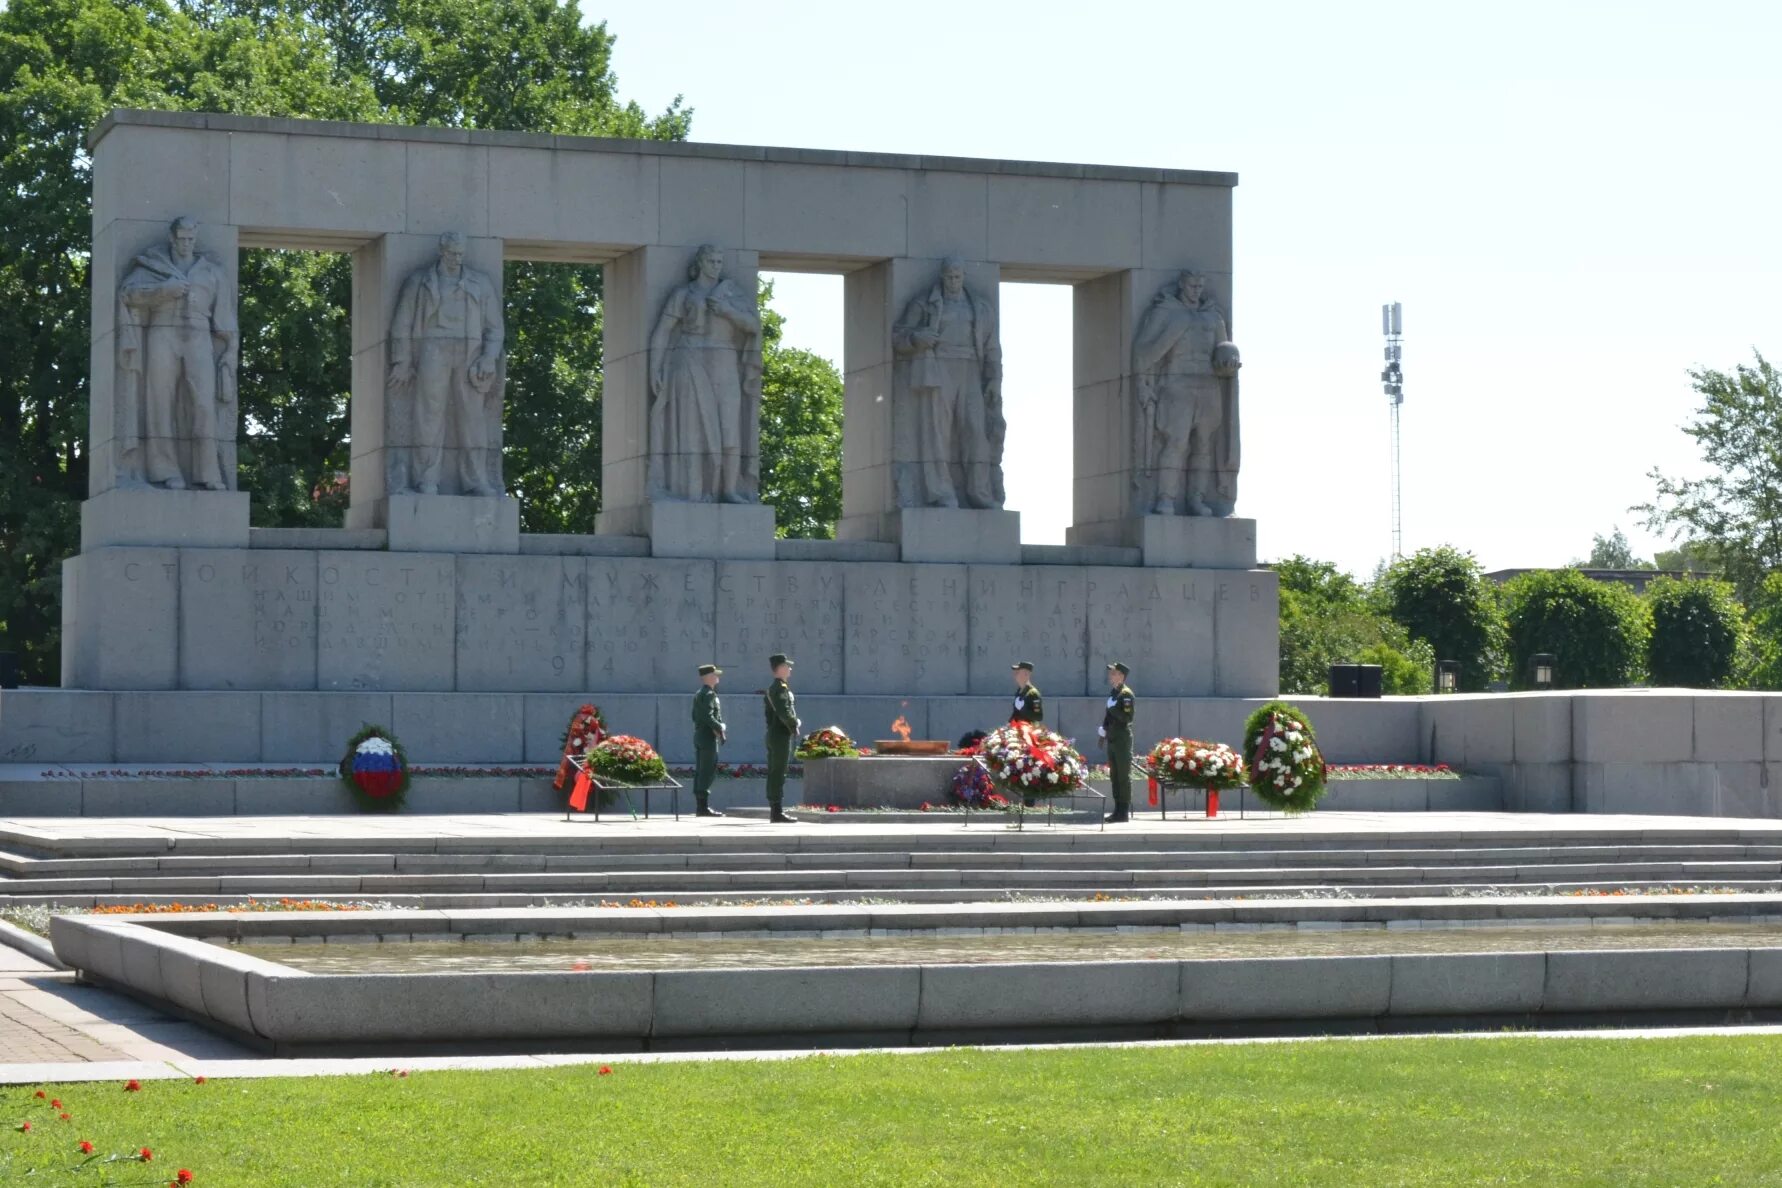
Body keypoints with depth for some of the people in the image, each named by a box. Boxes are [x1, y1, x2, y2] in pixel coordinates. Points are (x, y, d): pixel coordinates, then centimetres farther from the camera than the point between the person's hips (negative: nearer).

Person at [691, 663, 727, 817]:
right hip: (709, 737, -10)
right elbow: (708, 716, -22)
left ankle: (700, 806, 13)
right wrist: (720, 729, -13)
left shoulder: (698, 694, 17)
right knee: (708, 772, -9)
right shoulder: (709, 694, -13)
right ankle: (704, 807, -11)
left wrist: (719, 726, 9)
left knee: (700, 772, 10)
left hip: (699, 736, 10)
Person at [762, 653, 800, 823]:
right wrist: (794, 726, -11)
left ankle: (775, 811, 15)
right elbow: (784, 712, -24)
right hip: (782, 736, -10)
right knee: (778, 774, -9)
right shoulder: (781, 688, -14)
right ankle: (777, 812, -10)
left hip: (773, 735, 10)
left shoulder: (771, 688, 17)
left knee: (774, 775, 11)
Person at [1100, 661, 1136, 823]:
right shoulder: (1113, 692, 15)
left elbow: (1127, 717, -19)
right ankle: (1118, 810, 16)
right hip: (1112, 740, 9)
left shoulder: (1126, 694, -12)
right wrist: (1104, 732, 19)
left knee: (1123, 776, -5)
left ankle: (1124, 812, -4)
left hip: (1123, 741, -9)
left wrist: (1112, 708, -20)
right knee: (1114, 776, 11)